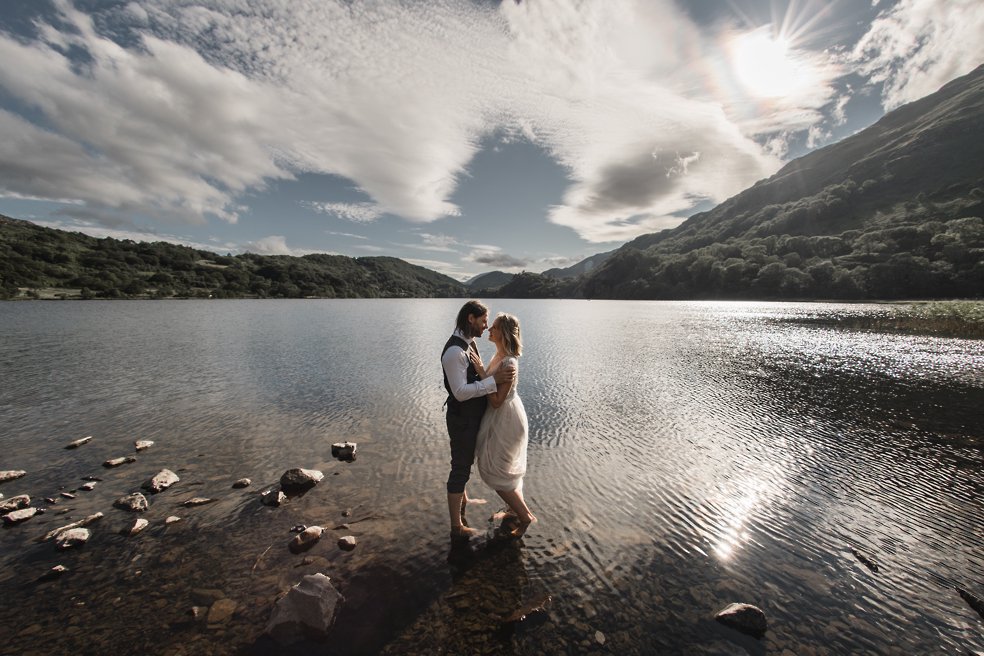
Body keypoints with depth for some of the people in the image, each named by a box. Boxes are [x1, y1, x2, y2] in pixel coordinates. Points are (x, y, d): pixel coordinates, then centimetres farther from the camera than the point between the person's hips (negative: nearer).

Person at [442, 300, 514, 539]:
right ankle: (457, 526, 26)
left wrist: (495, 376, 1)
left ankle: (463, 500, 53)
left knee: (465, 462, 28)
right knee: (460, 468, 6)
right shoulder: (455, 351, -28)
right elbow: (460, 392, -30)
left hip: (472, 416, 10)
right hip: (462, 419, -10)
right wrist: (494, 380, -32)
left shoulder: (469, 343, 3)